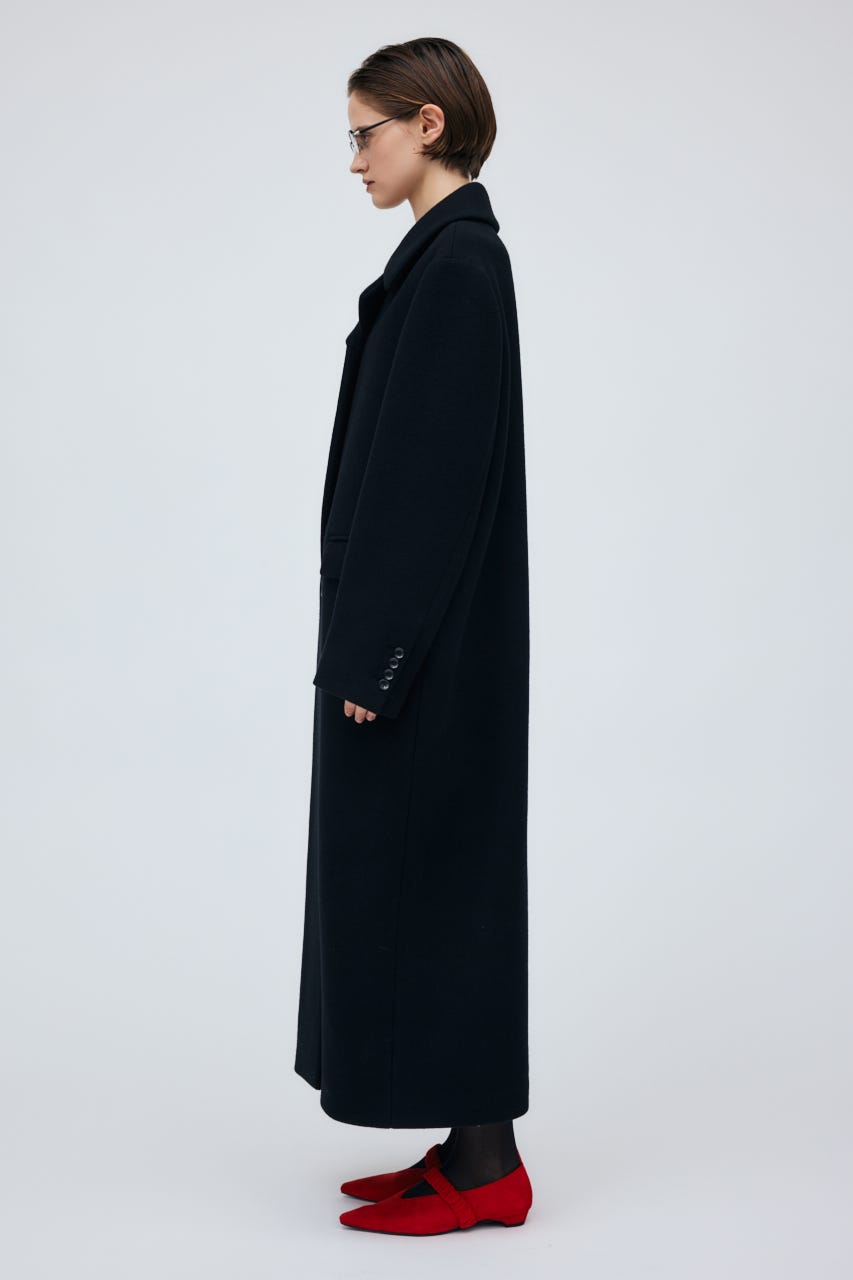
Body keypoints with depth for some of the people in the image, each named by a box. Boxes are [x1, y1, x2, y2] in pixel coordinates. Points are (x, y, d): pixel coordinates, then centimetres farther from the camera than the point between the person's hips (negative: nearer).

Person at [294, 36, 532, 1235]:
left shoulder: (454, 261, -15)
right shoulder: (453, 257, 15)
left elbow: (438, 473, -21)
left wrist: (375, 652, -20)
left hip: (424, 635, -10)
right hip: (424, 628, 10)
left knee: (430, 874, -2)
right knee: (432, 874, 13)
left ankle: (485, 1167, 11)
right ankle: (474, 1145, 23)